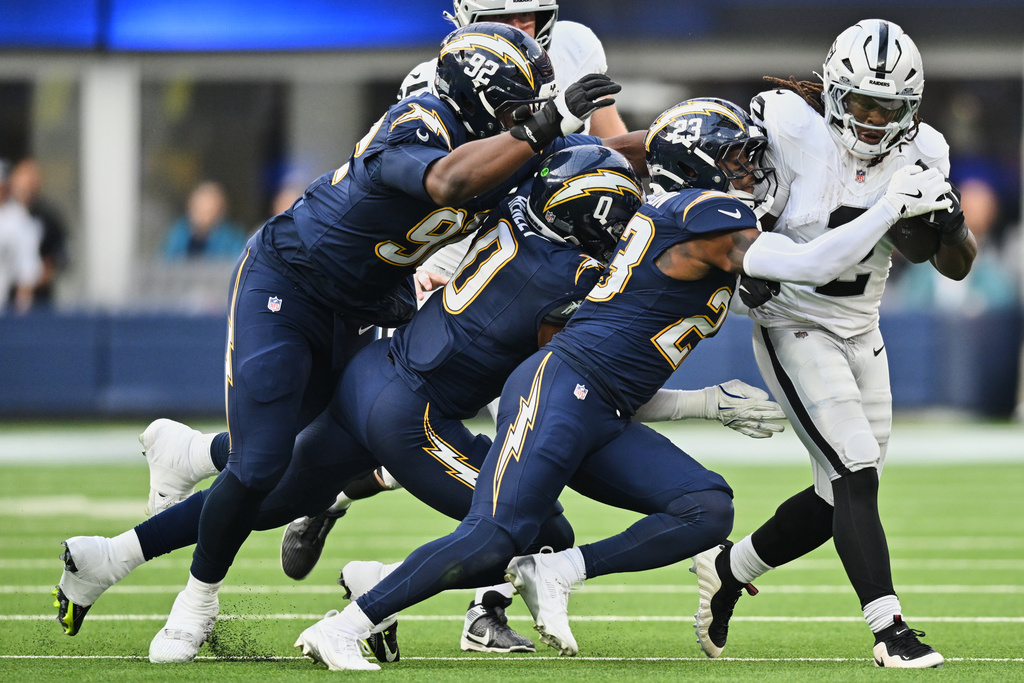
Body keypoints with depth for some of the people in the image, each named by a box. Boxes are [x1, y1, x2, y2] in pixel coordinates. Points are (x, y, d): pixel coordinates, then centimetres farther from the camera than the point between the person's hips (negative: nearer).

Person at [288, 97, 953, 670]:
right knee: (494, 537, -17)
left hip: (605, 423, 10)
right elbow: (810, 265, -14)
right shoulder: (704, 212, -5)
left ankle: (554, 573, -6)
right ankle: (342, 628, -9)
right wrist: (894, 206, -7)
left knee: (707, 510, -5)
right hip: (561, 386, -10)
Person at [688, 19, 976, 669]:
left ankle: (729, 567, 32)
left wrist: (950, 227, -21)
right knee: (856, 475, -18)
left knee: (844, 495, 10)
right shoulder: (791, 128, -18)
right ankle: (890, 628, -20)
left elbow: (957, 268, -2)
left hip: (861, 335, 6)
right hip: (795, 329, -6)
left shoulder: (922, 152, -5)